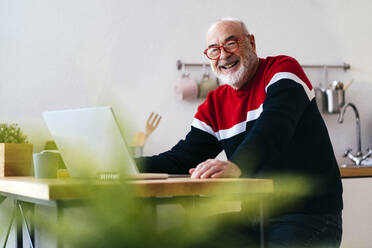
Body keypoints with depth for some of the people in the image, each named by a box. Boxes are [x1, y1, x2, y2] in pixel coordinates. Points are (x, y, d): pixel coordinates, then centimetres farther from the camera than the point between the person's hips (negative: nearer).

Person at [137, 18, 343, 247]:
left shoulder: (283, 67, -6)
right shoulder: (214, 105, 12)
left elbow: (274, 126, -25)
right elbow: (182, 159, 8)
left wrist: (236, 165, -43)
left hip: (311, 214, -5)